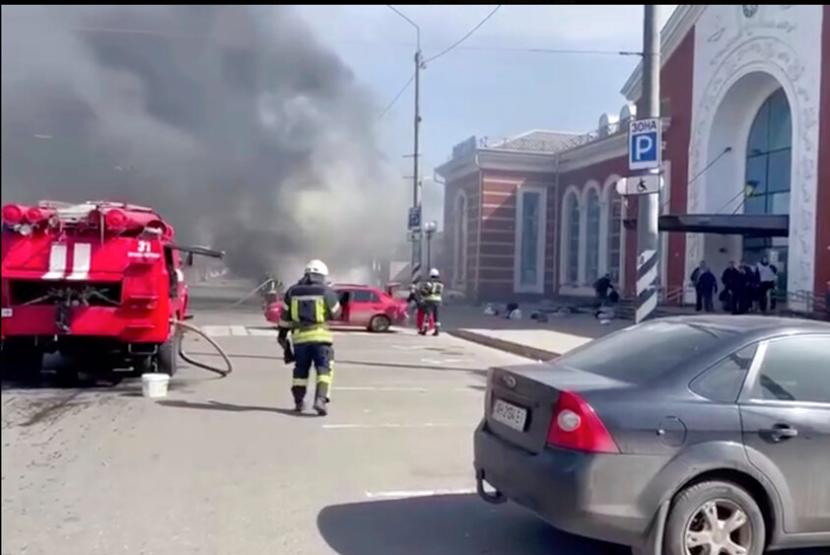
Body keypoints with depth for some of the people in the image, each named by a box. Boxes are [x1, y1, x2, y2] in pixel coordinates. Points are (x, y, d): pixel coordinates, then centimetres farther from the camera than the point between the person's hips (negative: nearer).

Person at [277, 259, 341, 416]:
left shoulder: (292, 292, 8)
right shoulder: (327, 292, -2)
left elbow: (285, 316, 11)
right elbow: (336, 313, 9)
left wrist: (282, 335, 20)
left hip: (299, 336, 3)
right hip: (320, 336, -3)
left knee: (301, 369, 17)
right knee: (324, 368, -1)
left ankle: (299, 401, 21)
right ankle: (320, 399, -17)